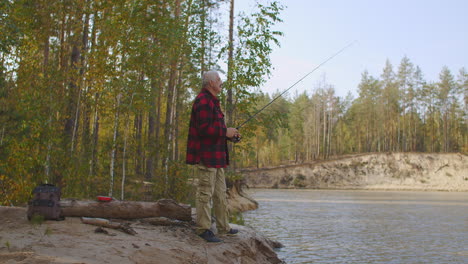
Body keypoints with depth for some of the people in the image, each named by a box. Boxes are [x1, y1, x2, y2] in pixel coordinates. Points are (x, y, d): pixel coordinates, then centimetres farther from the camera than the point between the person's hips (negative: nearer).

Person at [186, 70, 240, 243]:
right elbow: (204, 129, -23)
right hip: (205, 155, -11)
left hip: (216, 156, 11)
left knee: (220, 193, 15)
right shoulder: (203, 101, -13)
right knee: (205, 193, -6)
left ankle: (224, 227, 23)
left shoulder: (212, 101, 22)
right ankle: (203, 230, 1)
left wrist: (230, 135, 14)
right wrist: (225, 132, -14)